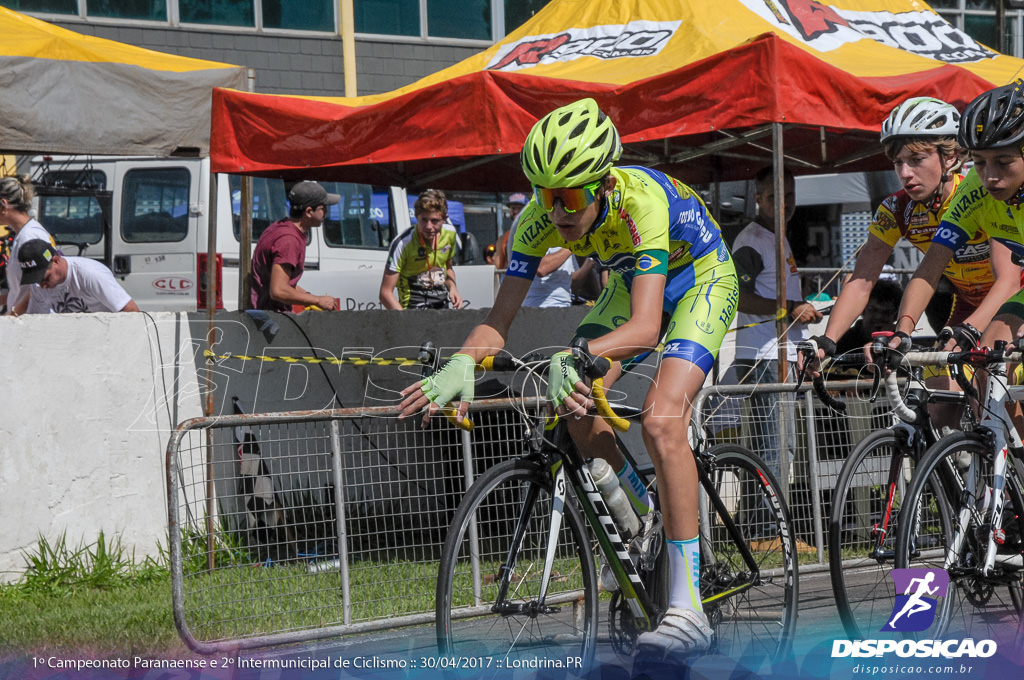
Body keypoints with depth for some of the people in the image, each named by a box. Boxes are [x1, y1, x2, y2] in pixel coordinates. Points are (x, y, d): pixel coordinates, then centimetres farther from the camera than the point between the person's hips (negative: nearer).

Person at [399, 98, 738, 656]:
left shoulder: (641, 199, -39)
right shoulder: (540, 218, -24)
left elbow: (645, 326, -47)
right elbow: (499, 319, -26)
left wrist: (577, 355, -64)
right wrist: (462, 363, -47)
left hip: (700, 280, -6)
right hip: (632, 281, 6)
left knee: (660, 420, -25)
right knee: (573, 403, -15)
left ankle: (687, 611, -24)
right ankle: (640, 513, 15)